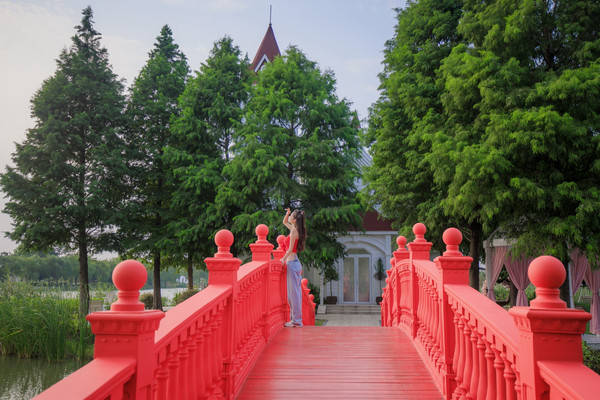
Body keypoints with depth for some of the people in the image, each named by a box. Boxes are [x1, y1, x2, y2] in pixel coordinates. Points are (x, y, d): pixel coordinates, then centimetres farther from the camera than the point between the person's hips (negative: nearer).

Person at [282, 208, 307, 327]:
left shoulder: (294, 231, -13)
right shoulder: (294, 229, 13)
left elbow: (290, 249, -16)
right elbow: (284, 222, 30)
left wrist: (283, 259, -8)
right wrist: (287, 213, 14)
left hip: (292, 263, -9)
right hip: (296, 263, 9)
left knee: (293, 292, -6)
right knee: (295, 292, 11)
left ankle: (296, 321, -3)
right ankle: (295, 319, 16)